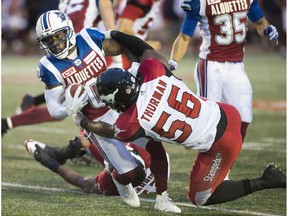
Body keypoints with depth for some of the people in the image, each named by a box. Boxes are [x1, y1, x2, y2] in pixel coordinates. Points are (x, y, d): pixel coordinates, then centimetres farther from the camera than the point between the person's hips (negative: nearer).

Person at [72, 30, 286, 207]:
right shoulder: (152, 72, -7)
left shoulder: (132, 122, -15)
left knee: (201, 198, 12)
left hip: (220, 145, -7)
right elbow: (148, 50, 17)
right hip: (226, 113, 7)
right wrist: (116, 35, 28)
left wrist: (84, 123, 29)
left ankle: (266, 182, 3)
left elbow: (112, 132, 11)